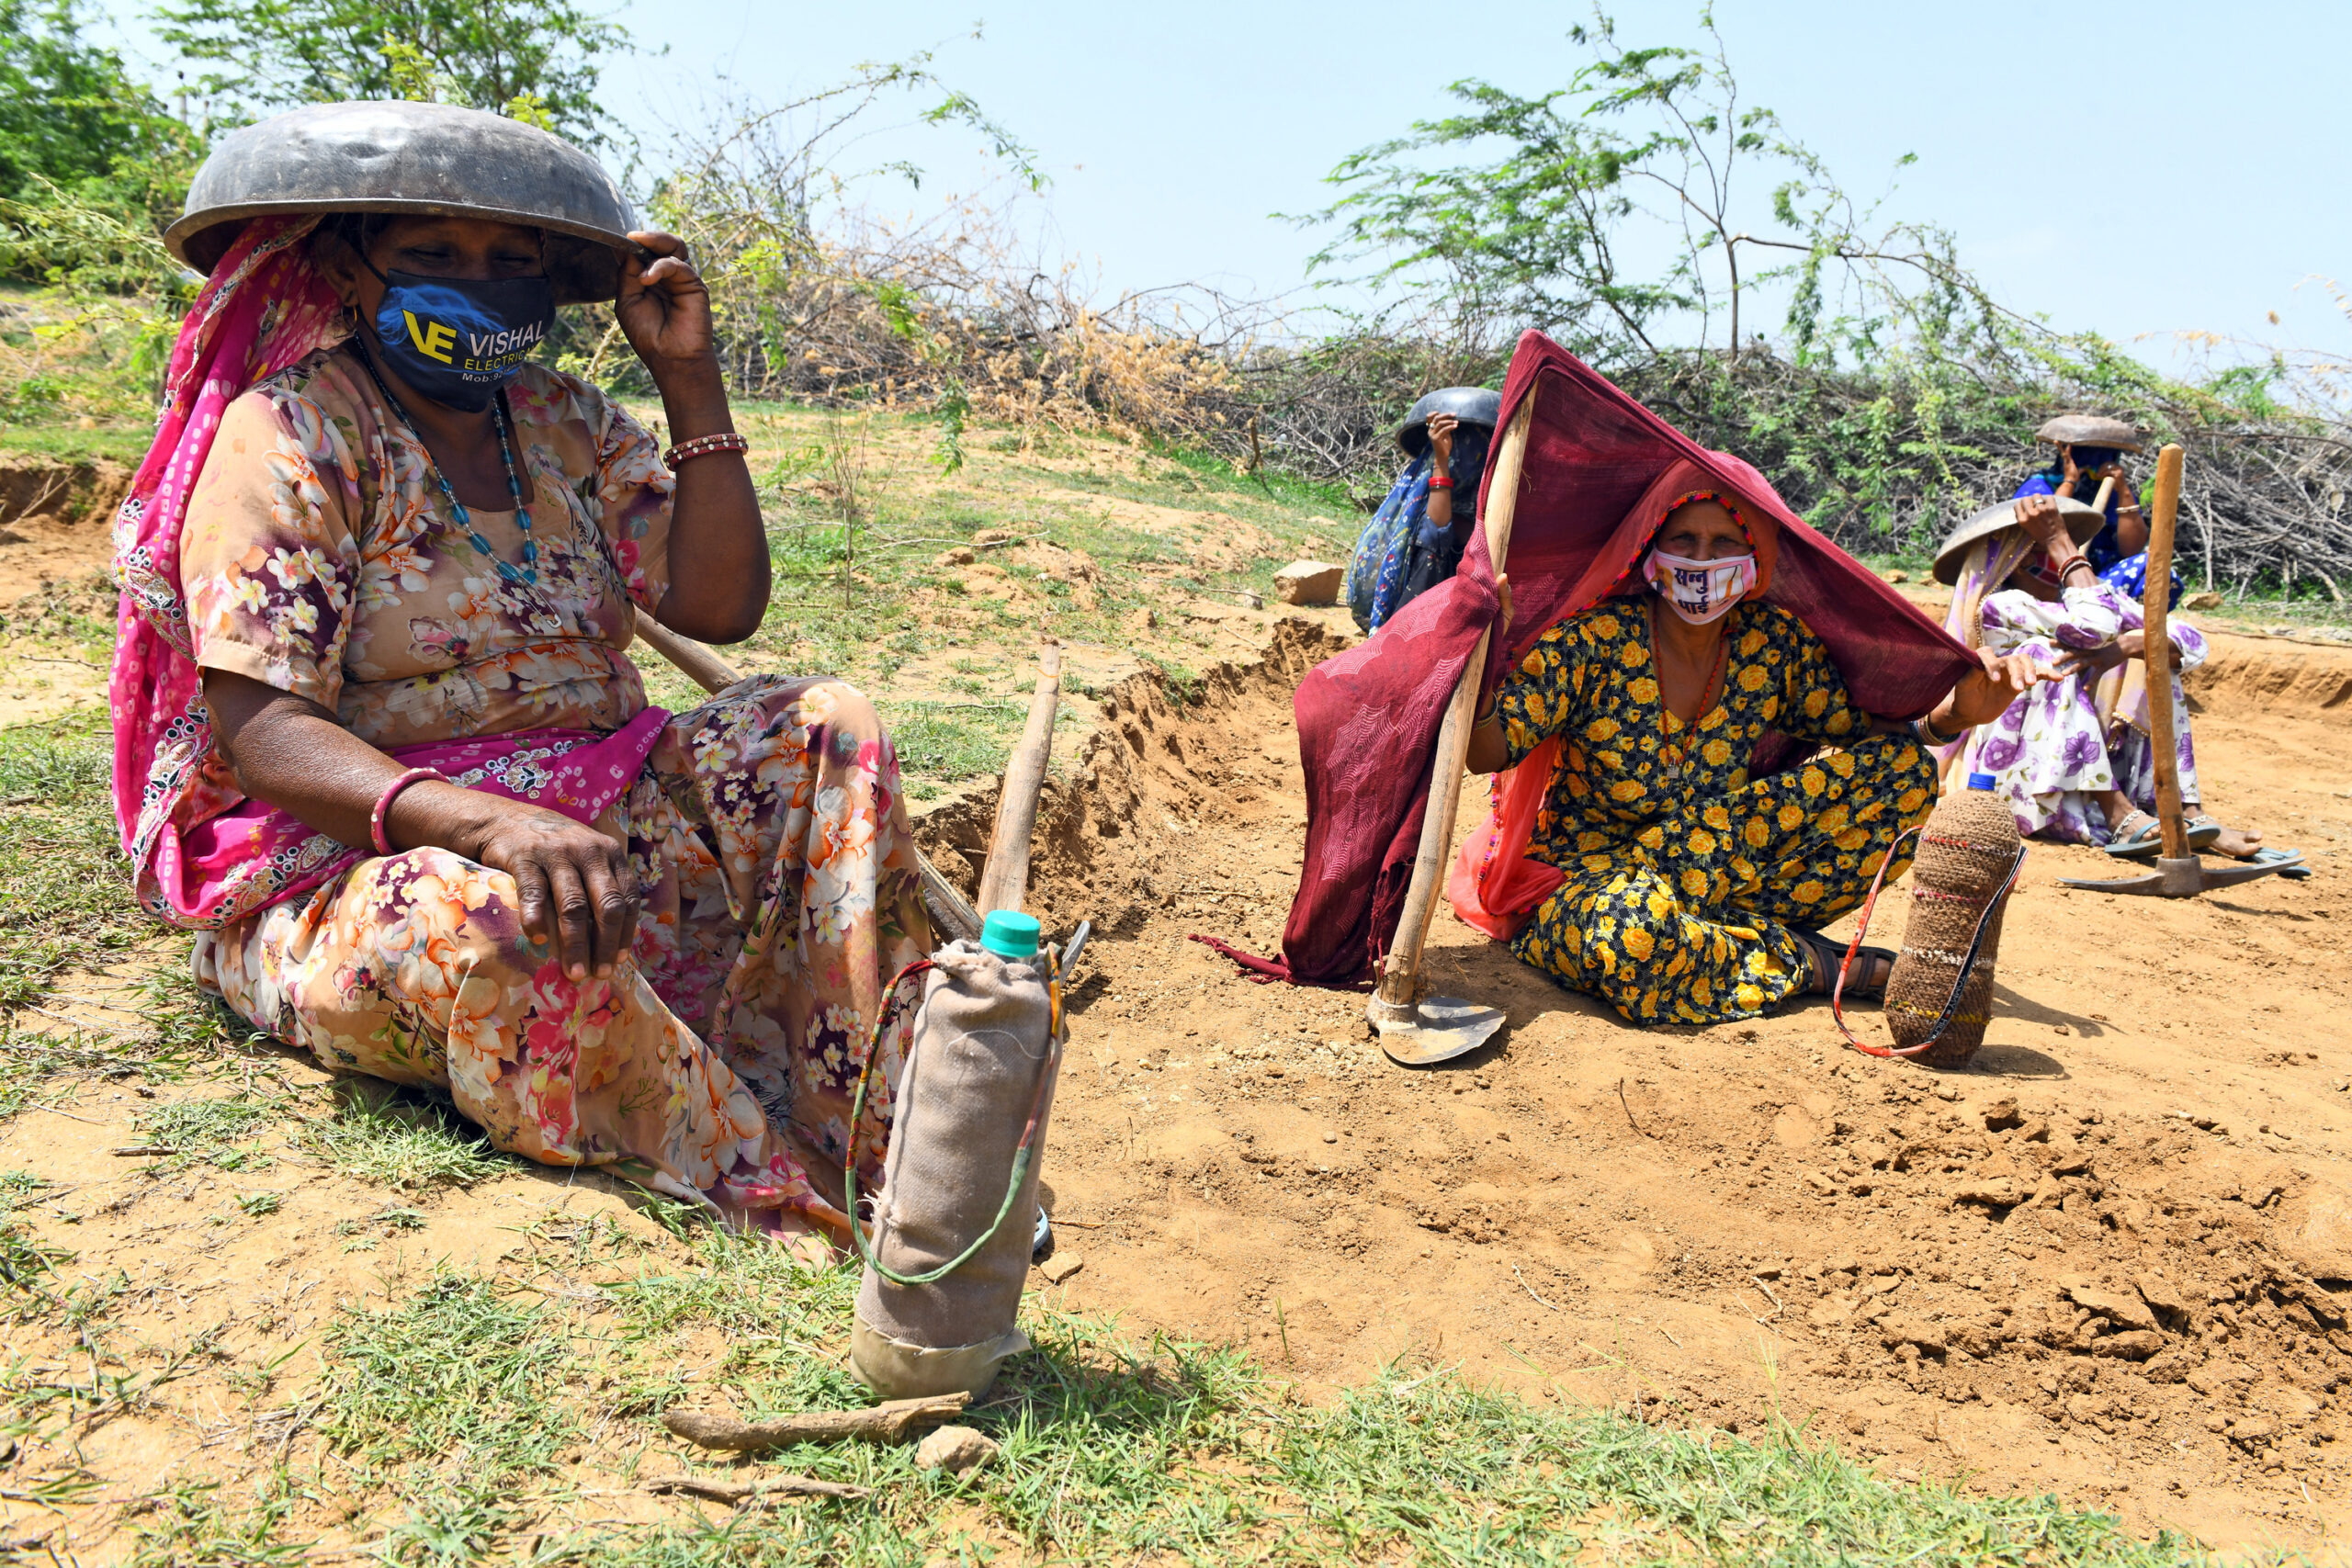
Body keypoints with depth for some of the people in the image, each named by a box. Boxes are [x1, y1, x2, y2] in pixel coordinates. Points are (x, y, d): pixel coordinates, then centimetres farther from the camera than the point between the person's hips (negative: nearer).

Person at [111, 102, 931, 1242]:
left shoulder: (564, 423, 9)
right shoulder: (290, 433, -9)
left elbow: (719, 605, 2)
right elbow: (252, 729, -19)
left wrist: (689, 379, -5)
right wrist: (485, 823, -37)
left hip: (595, 826, 7)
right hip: (355, 866, -6)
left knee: (824, 730, -6)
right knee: (496, 925, -39)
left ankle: (883, 1141, -15)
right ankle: (779, 1228, -27)